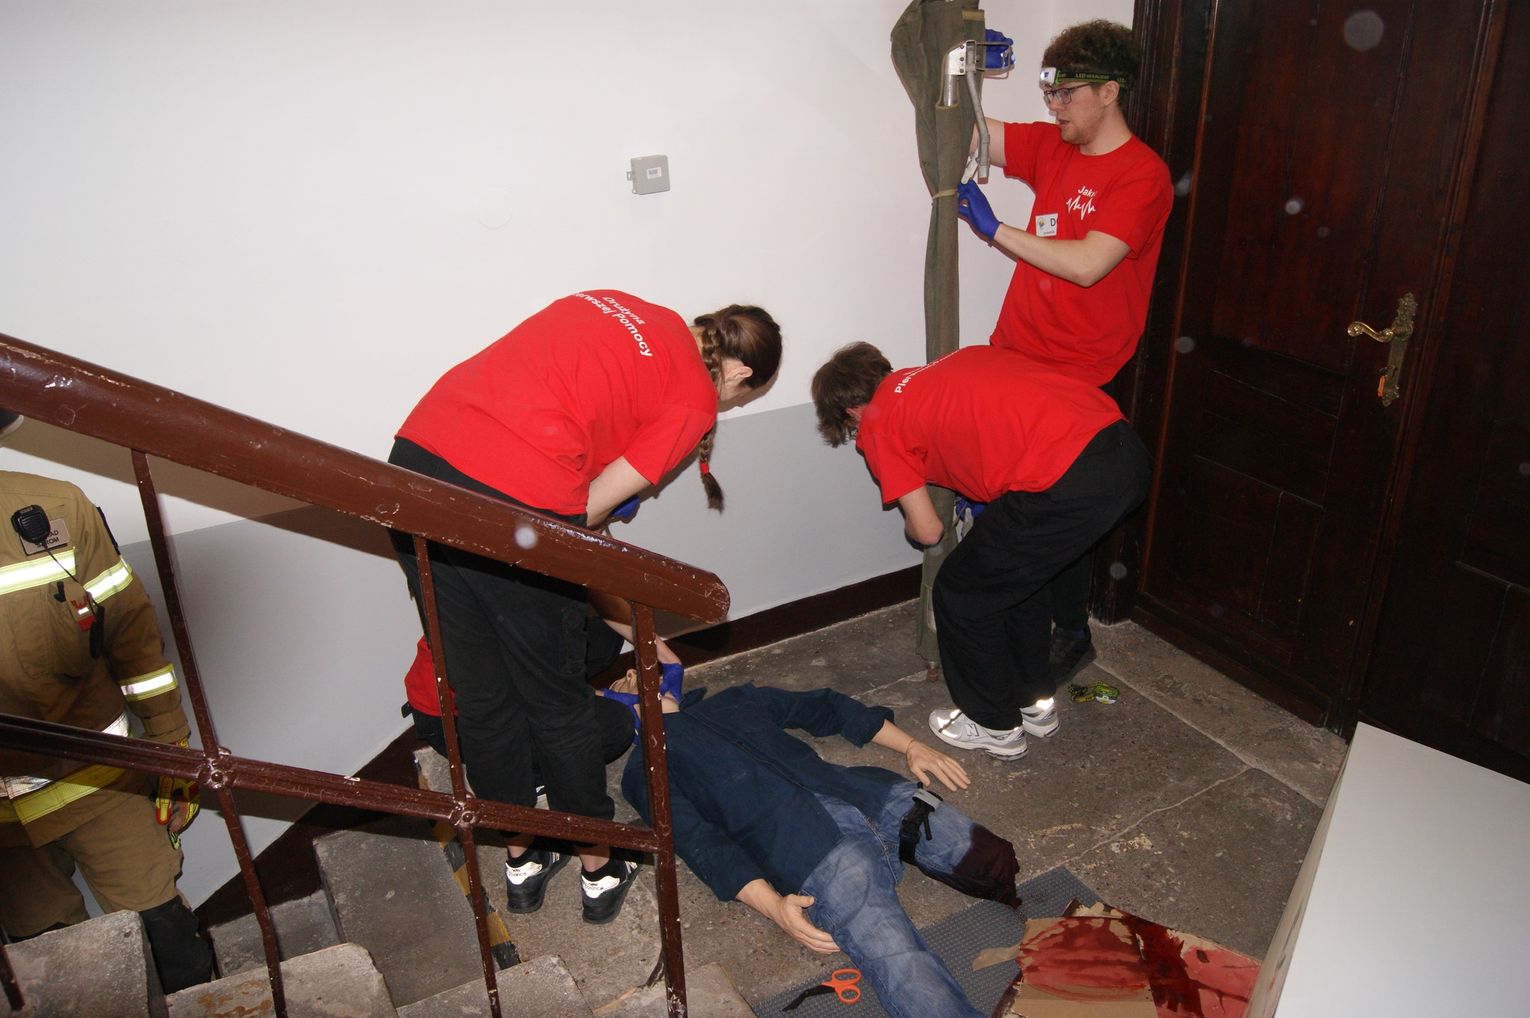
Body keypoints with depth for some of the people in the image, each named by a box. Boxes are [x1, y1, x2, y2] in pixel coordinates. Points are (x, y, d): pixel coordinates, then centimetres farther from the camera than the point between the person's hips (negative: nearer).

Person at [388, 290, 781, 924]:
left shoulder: (612, 304, 22)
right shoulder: (694, 401, 4)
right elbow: (591, 507, 0)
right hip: (515, 500, -7)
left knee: (480, 695, 20)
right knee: (557, 701, 14)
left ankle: (521, 860, 41)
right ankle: (601, 869, 36)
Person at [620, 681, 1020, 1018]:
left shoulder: (735, 699, 31)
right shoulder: (644, 769, 14)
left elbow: (826, 707, 34)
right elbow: (696, 840, -2)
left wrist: (911, 746, 22)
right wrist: (772, 905, -18)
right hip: (809, 845, -7)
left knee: (999, 862, -11)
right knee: (907, 974, -29)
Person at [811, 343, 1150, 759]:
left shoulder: (878, 425, 8)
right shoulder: (953, 363, 26)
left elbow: (927, 530, 8)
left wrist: (909, 524, 32)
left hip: (1068, 485, -8)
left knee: (961, 596, 15)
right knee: (1017, 572, 30)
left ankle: (996, 726, 32)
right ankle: (1034, 702, 45)